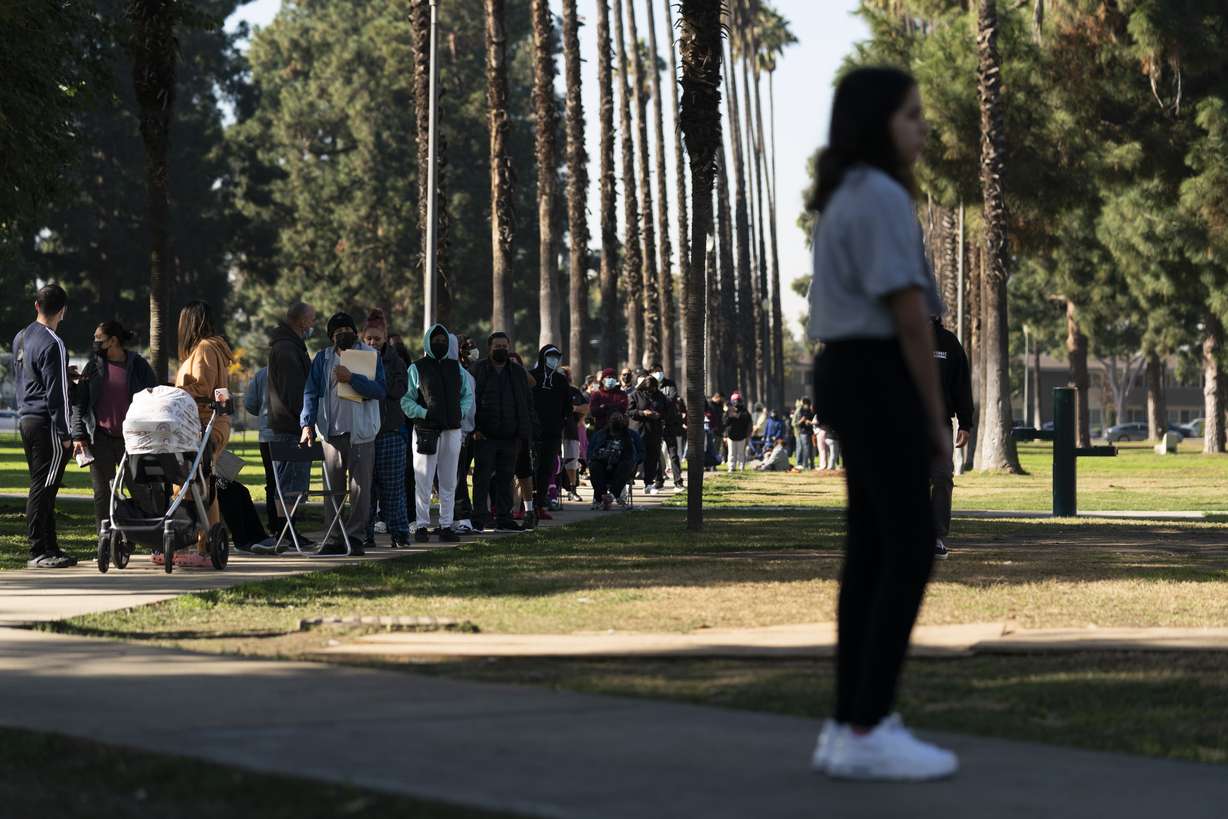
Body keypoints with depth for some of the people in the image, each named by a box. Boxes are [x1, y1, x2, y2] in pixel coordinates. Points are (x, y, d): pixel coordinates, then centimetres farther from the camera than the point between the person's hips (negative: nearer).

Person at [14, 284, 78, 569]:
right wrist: (65, 433, -13)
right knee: (43, 489, -7)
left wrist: (65, 374, 22)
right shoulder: (52, 344, -14)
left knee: (42, 488, 12)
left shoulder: (21, 338, 13)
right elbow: (56, 393, -16)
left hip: (25, 418, 9)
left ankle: (50, 548, 16)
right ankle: (37, 552, -7)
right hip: (46, 423, -9)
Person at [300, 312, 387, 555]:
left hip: (361, 432, -2)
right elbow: (311, 393, 4)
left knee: (360, 486, -1)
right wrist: (307, 424, -9)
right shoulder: (323, 358, 10)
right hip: (332, 432, 2)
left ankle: (355, 535, 3)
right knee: (332, 487, 3)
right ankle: (333, 538, 6)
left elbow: (380, 390, -8)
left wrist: (351, 378, -17)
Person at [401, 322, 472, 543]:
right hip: (426, 431, -5)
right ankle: (421, 525, 1)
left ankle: (446, 525, 12)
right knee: (424, 481, -5)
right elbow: (406, 399, -3)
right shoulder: (417, 368, 0)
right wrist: (423, 413, -16)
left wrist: (462, 411, 3)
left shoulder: (456, 367, 14)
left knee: (449, 482, 7)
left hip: (452, 431, 5)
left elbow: (468, 394, 21)